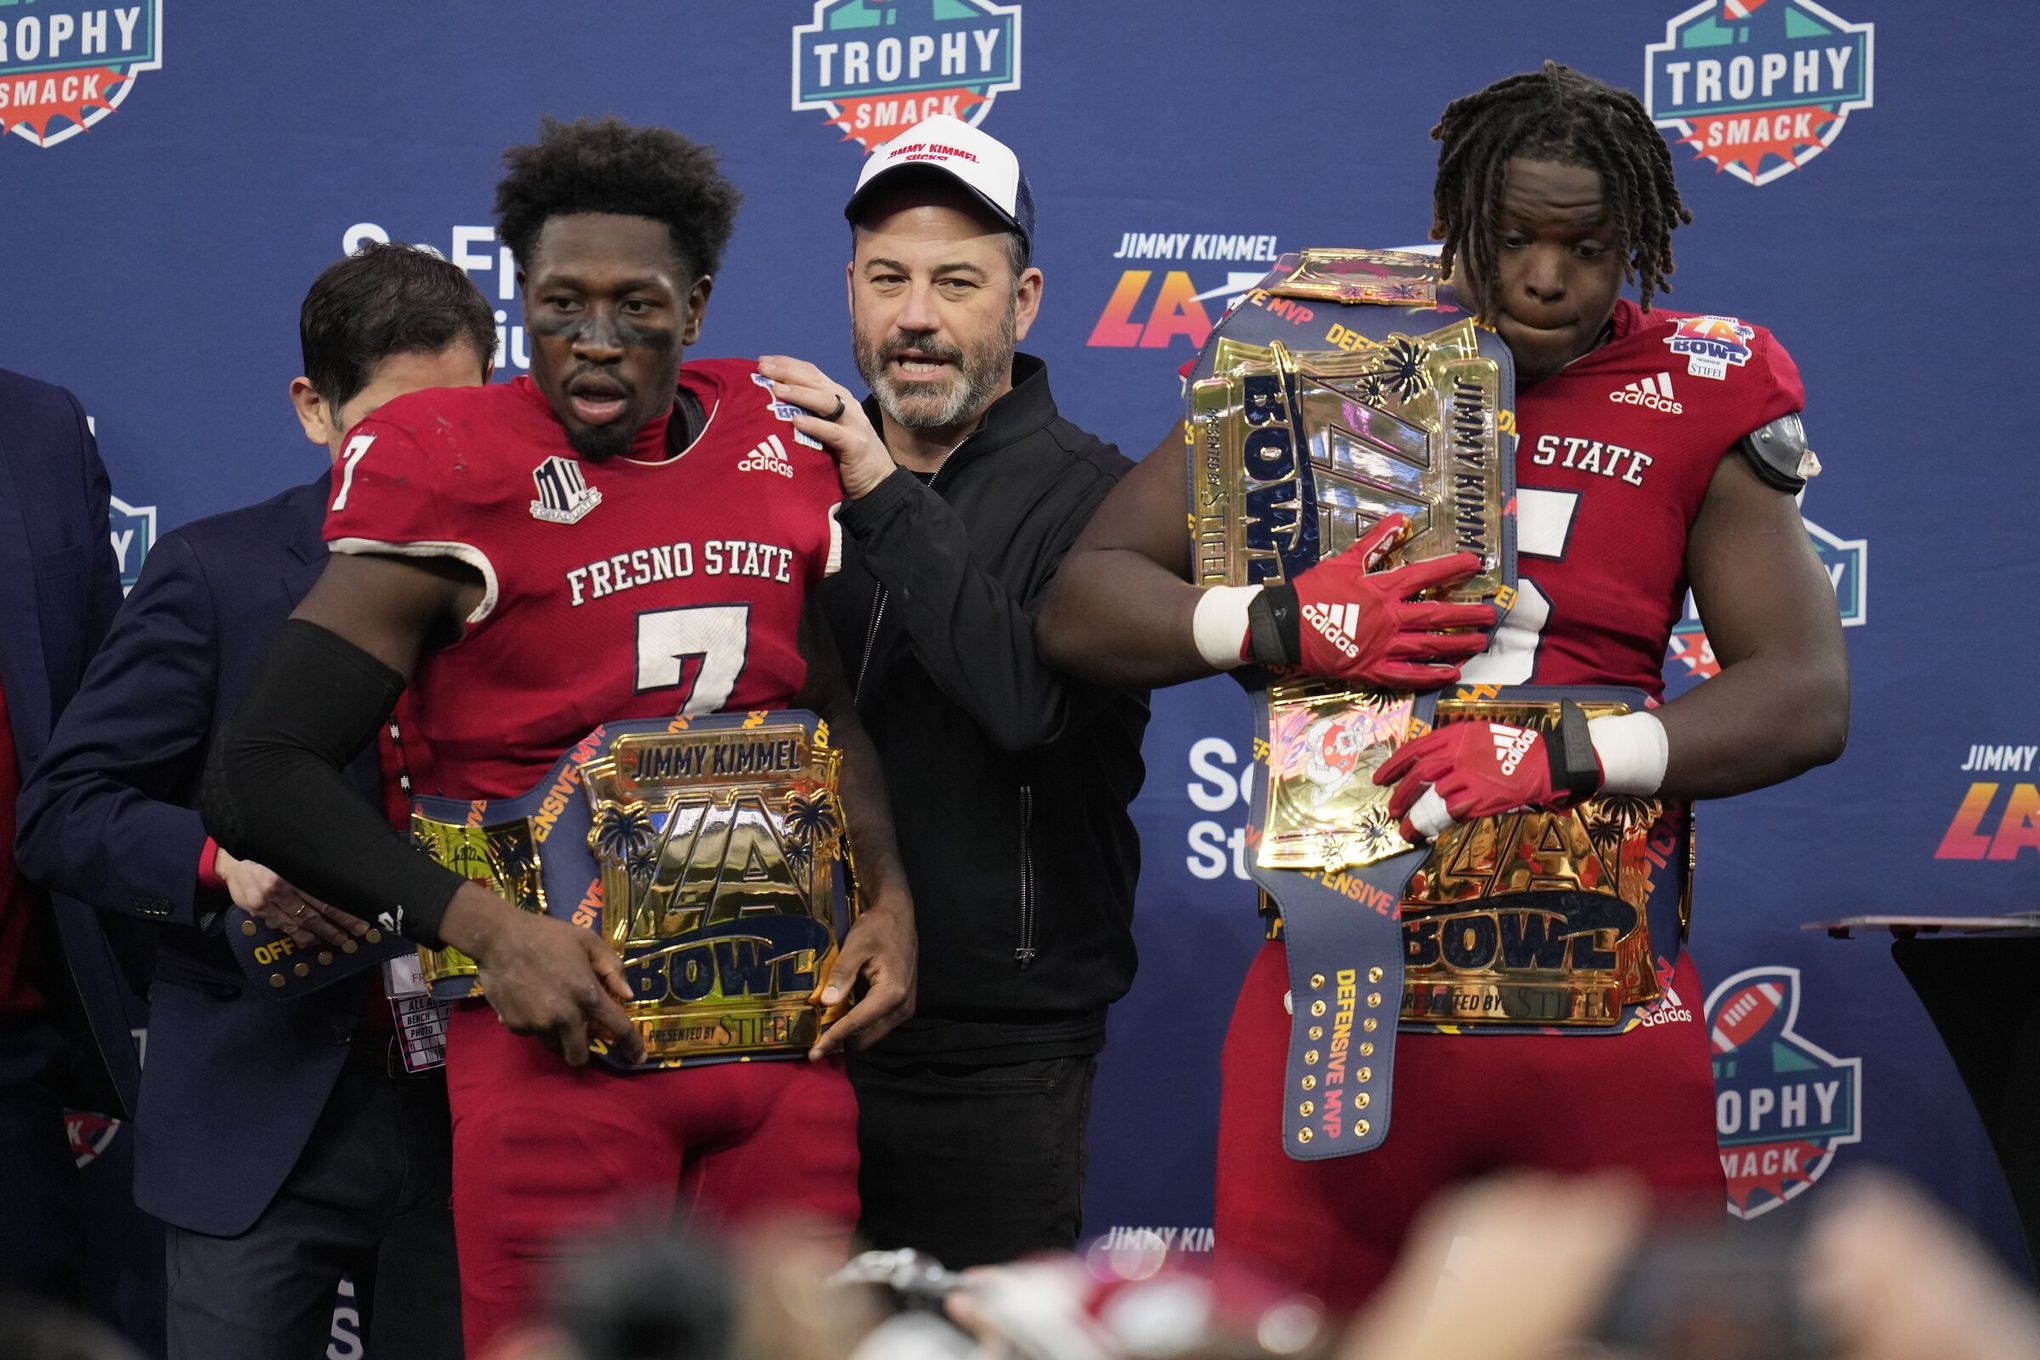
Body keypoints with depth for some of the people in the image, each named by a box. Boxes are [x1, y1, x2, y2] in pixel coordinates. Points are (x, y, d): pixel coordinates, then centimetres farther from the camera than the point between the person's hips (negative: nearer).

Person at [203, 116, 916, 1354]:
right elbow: (262, 777, -9)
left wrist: (888, 895, 5)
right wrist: (485, 927, -18)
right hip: (565, 1022, -4)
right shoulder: (458, 485, -8)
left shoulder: (780, 447, 6)